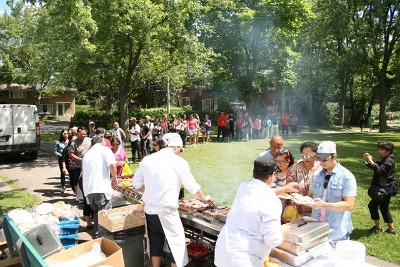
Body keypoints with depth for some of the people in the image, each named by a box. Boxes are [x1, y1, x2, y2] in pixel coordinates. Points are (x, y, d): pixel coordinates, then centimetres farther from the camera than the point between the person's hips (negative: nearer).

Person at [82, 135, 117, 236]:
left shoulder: (87, 153, 24)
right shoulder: (104, 149, 5)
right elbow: (112, 165, -14)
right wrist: (114, 178, 2)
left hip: (88, 189, 7)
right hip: (101, 188, -7)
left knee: (97, 213, 21)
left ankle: (97, 234, 26)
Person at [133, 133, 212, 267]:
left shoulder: (147, 159, 1)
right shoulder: (179, 161, -8)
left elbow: (136, 184, 8)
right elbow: (192, 186, 1)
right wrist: (204, 198, 18)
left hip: (149, 210, 5)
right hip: (167, 211, -5)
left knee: (155, 243, 21)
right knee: (177, 244, 10)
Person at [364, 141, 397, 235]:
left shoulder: (389, 161, -18)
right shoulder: (383, 159, 13)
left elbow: (380, 170, -31)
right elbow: (374, 167, 14)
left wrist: (371, 161, -32)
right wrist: (367, 161, -3)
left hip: (385, 189, -10)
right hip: (384, 188, 10)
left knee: (372, 205, -3)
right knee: (384, 208, 16)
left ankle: (378, 226, 8)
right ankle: (391, 229, 24)